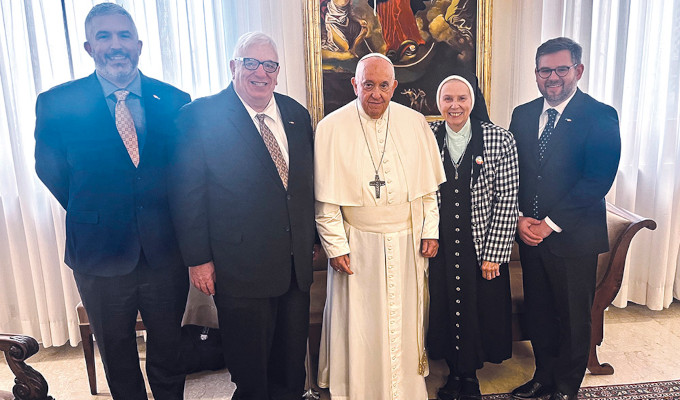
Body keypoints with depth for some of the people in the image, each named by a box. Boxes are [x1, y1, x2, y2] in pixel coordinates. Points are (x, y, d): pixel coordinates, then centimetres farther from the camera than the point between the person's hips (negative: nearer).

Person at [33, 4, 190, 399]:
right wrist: (91, 216, 3)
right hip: (101, 257, 0)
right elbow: (50, 169, 3)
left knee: (168, 352, 19)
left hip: (166, 252, 1)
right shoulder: (56, 104, -7)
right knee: (118, 358, 20)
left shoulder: (175, 101, -3)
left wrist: (162, 215, -1)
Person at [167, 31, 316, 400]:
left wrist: (310, 240, 11)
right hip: (241, 267, -5)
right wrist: (198, 259, -10)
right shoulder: (200, 116, -9)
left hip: (296, 263, 5)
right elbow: (187, 193, -9)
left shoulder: (296, 114, 6)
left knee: (292, 362, 21)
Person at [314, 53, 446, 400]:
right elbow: (325, 198, -6)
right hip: (357, 243, -2)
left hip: (407, 241, 3)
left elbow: (429, 185, 7)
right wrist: (335, 246, -8)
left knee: (405, 318, 15)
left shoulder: (415, 123, 1)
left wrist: (430, 230, 3)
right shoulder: (332, 128, -7)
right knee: (359, 323, 8)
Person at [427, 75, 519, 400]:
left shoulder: (500, 140, -6)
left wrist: (494, 253, -10)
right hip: (440, 247, 2)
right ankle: (454, 372, 37)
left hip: (482, 248, -1)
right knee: (444, 309, 13)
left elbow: (507, 201, -7)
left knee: (479, 312, 11)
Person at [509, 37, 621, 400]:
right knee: (538, 312, 15)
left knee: (573, 317, 11)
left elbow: (597, 181, -15)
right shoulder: (522, 115, 7)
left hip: (574, 237, -4)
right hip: (530, 234, 4)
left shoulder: (601, 117, -8)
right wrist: (520, 218, -6)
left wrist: (550, 224, -16)